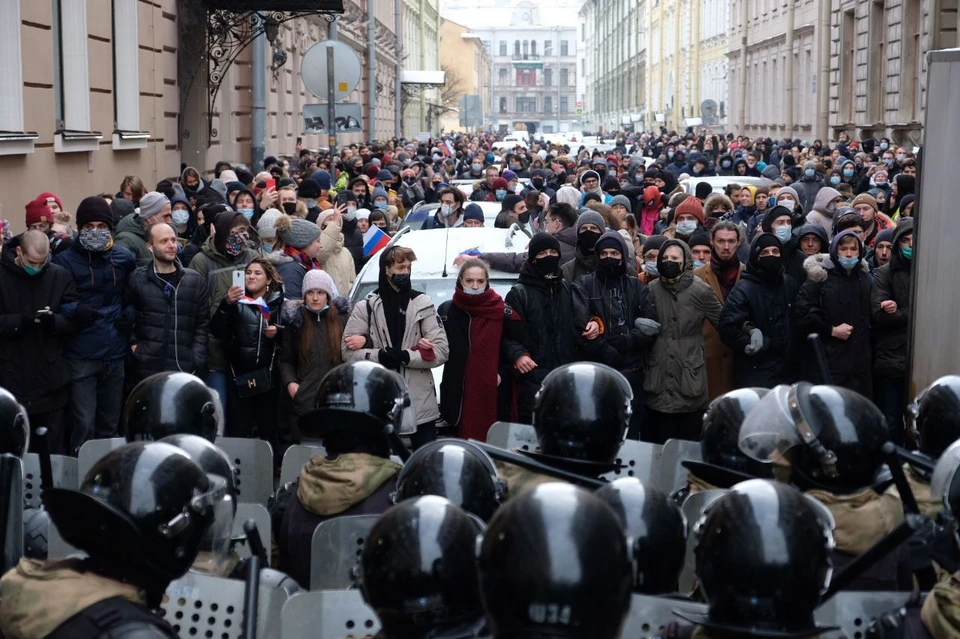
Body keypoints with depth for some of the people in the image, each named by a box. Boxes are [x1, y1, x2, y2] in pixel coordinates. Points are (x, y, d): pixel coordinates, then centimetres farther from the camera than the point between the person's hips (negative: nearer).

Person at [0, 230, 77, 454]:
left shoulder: (61, 276, 3)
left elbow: (73, 321, 0)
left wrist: (53, 320, -21)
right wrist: (22, 321, -24)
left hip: (51, 378, 1)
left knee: (54, 450, 8)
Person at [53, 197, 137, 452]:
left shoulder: (125, 259, 8)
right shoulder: (64, 261, -3)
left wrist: (131, 314, 1)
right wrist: (73, 311, -25)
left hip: (116, 354, 4)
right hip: (81, 356, -4)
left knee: (110, 425, 14)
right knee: (84, 425, -8)